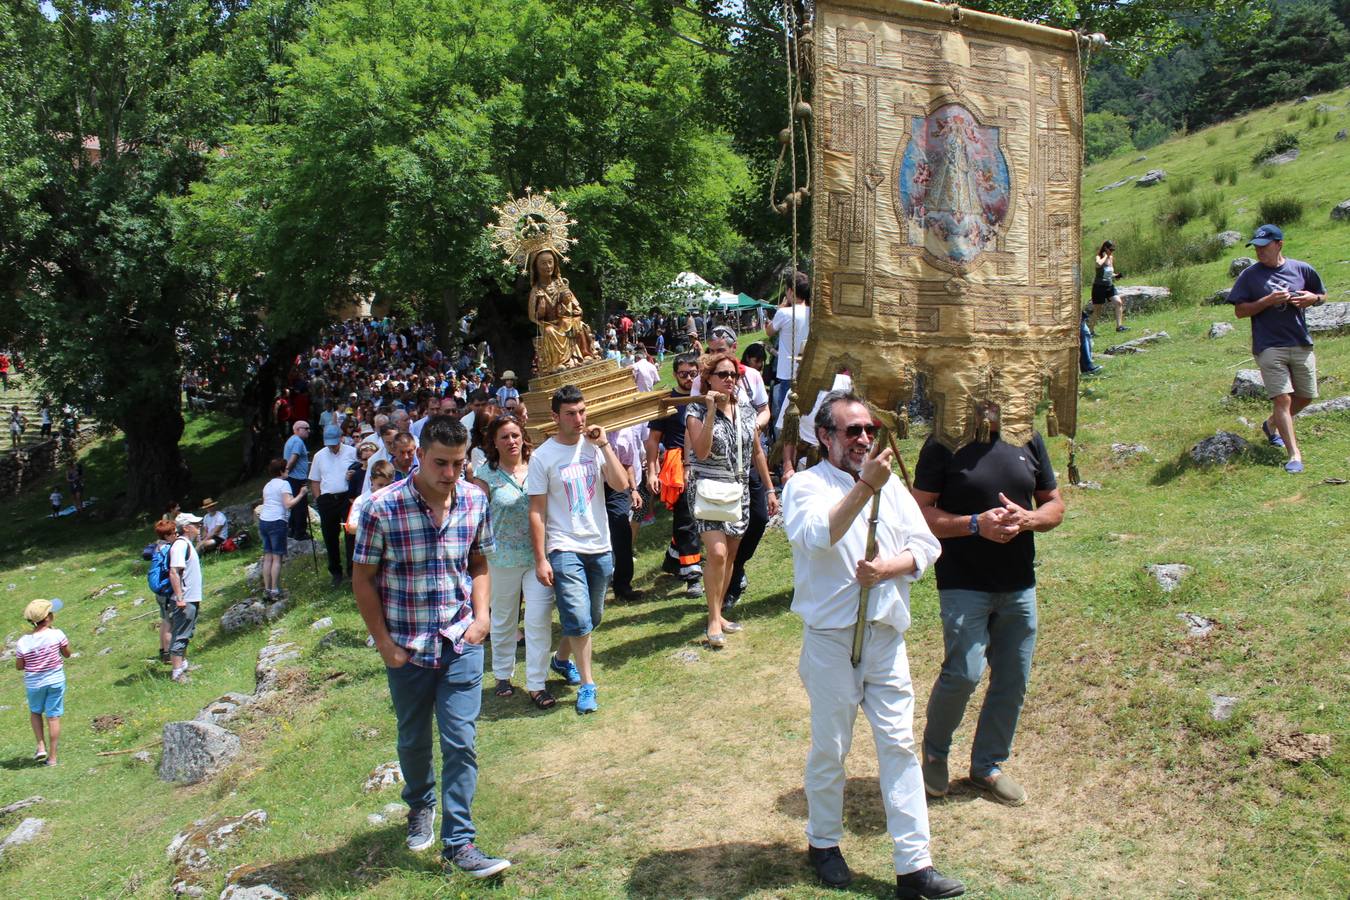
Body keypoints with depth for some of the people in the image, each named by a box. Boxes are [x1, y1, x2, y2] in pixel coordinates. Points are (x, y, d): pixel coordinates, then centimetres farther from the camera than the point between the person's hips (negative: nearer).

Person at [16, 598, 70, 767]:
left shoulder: (22, 642, -13)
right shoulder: (56, 634, -17)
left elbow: (19, 666, -3)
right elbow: (67, 654, -1)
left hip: (34, 684, 1)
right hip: (55, 680, -1)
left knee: (35, 712, 27)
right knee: (53, 717, 8)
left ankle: (41, 746, 15)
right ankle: (52, 757, 14)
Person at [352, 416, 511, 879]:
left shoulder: (475, 501, -6)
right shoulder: (382, 508, -16)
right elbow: (363, 579, -6)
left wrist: (481, 615, -4)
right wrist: (383, 641, -9)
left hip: (461, 643, 1)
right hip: (407, 647, -1)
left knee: (460, 742, -1)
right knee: (414, 740, 17)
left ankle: (459, 842, 11)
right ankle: (420, 806, 45)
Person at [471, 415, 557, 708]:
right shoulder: (487, 475, -4)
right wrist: (482, 551, -10)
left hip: (538, 555, 1)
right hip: (503, 559, -1)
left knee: (539, 619, -3)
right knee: (503, 619, 14)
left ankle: (537, 684, 8)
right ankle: (503, 675, 34)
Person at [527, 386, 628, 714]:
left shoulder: (594, 447, 2)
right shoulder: (543, 456, -8)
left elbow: (620, 484, -10)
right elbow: (536, 511, -7)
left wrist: (604, 444, -14)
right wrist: (540, 559, -10)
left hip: (599, 547, 5)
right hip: (564, 549, -4)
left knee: (591, 619, 16)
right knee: (579, 619, -12)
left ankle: (561, 659, 41)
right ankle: (587, 684, 5)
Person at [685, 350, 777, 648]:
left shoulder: (746, 409, 7)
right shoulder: (697, 411, -8)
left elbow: (757, 452, 15)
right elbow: (701, 452, -23)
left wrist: (770, 489, 14)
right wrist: (711, 411, -26)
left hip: (739, 490, 6)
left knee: (730, 556, 11)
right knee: (717, 553, -19)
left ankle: (717, 613, 25)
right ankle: (714, 620, -6)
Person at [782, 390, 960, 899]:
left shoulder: (891, 485, 10)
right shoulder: (805, 485, -5)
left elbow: (926, 546, 2)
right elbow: (817, 537, -26)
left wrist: (887, 568, -16)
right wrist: (864, 485, -34)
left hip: (886, 634, 4)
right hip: (830, 635, -4)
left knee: (899, 744, 4)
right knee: (829, 747, 9)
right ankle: (823, 842, 30)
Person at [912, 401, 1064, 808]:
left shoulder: (1028, 440, 7)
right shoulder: (944, 444, -7)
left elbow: (1055, 505, 12)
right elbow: (921, 512, -7)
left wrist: (1027, 519, -10)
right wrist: (975, 523, -20)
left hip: (1019, 586, 5)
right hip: (964, 586, -5)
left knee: (1013, 679, 10)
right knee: (964, 673, -12)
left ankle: (988, 765, 29)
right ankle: (935, 752, 16)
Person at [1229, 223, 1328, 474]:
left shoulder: (1302, 269, 5)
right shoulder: (1250, 275, -1)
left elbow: (1322, 295, 17)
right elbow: (1239, 311, -3)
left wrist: (1312, 298, -6)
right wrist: (1268, 300, -16)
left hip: (1301, 345, 4)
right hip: (1269, 348, -4)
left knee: (1305, 397, 12)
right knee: (1283, 399, -11)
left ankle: (1271, 424, 39)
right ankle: (1294, 454, -9)